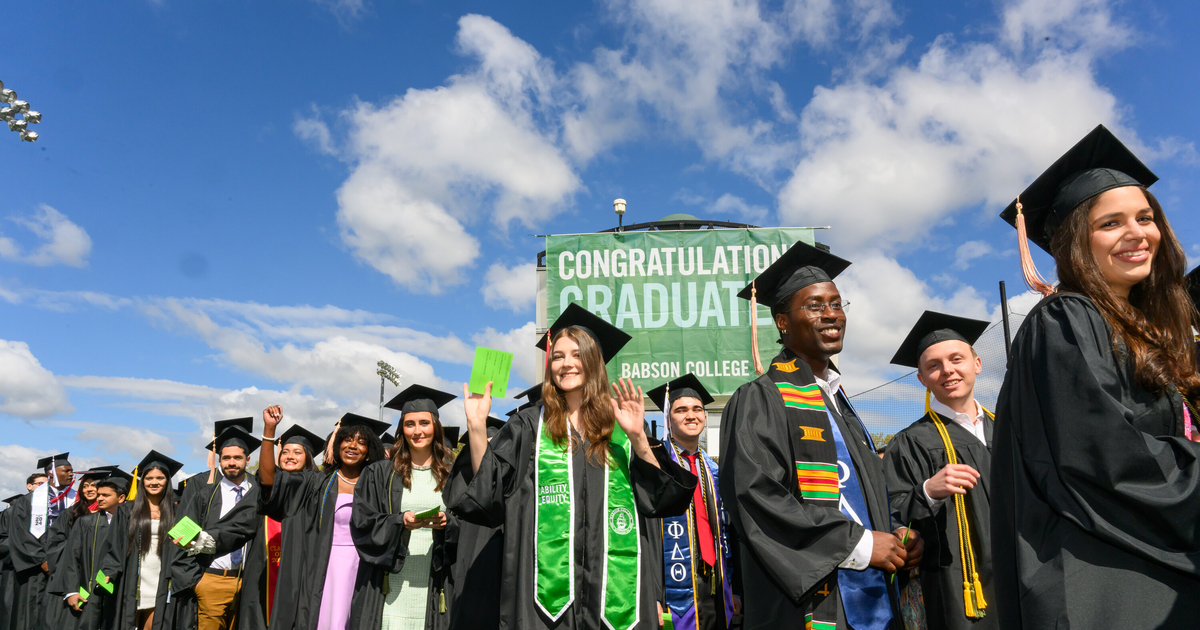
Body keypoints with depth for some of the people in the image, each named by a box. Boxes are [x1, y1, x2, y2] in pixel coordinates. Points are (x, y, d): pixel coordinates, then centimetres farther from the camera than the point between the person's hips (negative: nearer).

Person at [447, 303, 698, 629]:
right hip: (549, 584, 0)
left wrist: (638, 437, -13)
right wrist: (477, 427, -12)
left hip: (616, 582, 1)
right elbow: (489, 494, -1)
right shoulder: (529, 426, 6)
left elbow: (660, 496, 0)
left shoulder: (622, 421, 7)